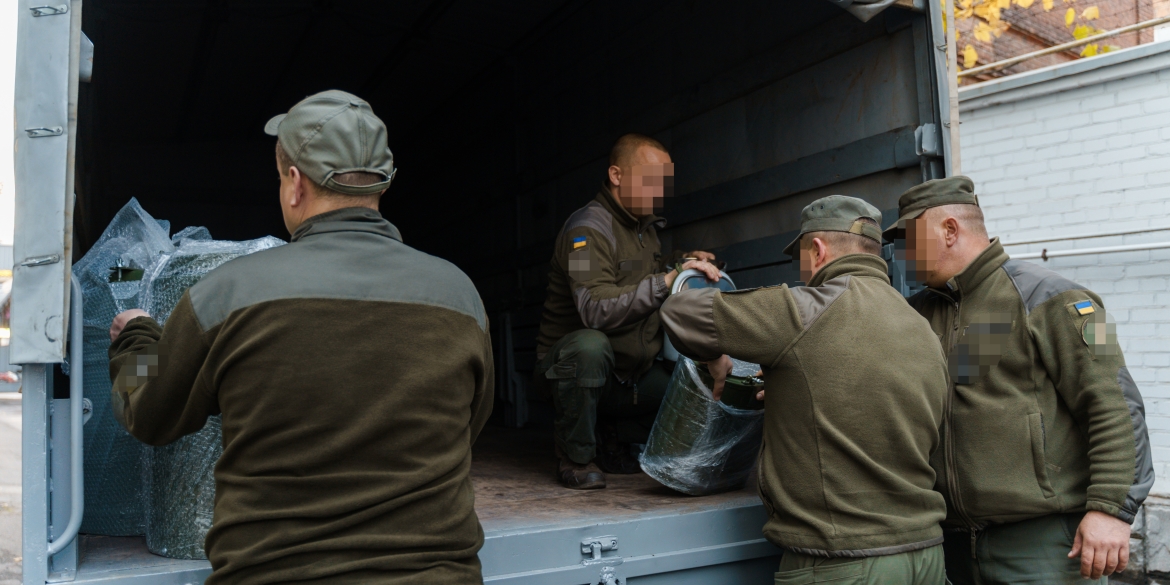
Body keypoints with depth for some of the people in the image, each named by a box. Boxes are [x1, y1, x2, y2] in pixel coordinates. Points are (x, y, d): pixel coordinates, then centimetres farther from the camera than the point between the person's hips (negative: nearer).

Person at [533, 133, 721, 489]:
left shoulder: (646, 227, 11)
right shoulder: (588, 229, -17)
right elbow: (597, 311, -32)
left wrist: (687, 268, 3)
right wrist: (667, 280, -37)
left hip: (630, 376, 8)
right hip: (568, 366, -7)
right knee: (590, 345, -41)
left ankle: (618, 436, 13)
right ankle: (575, 457, -16)